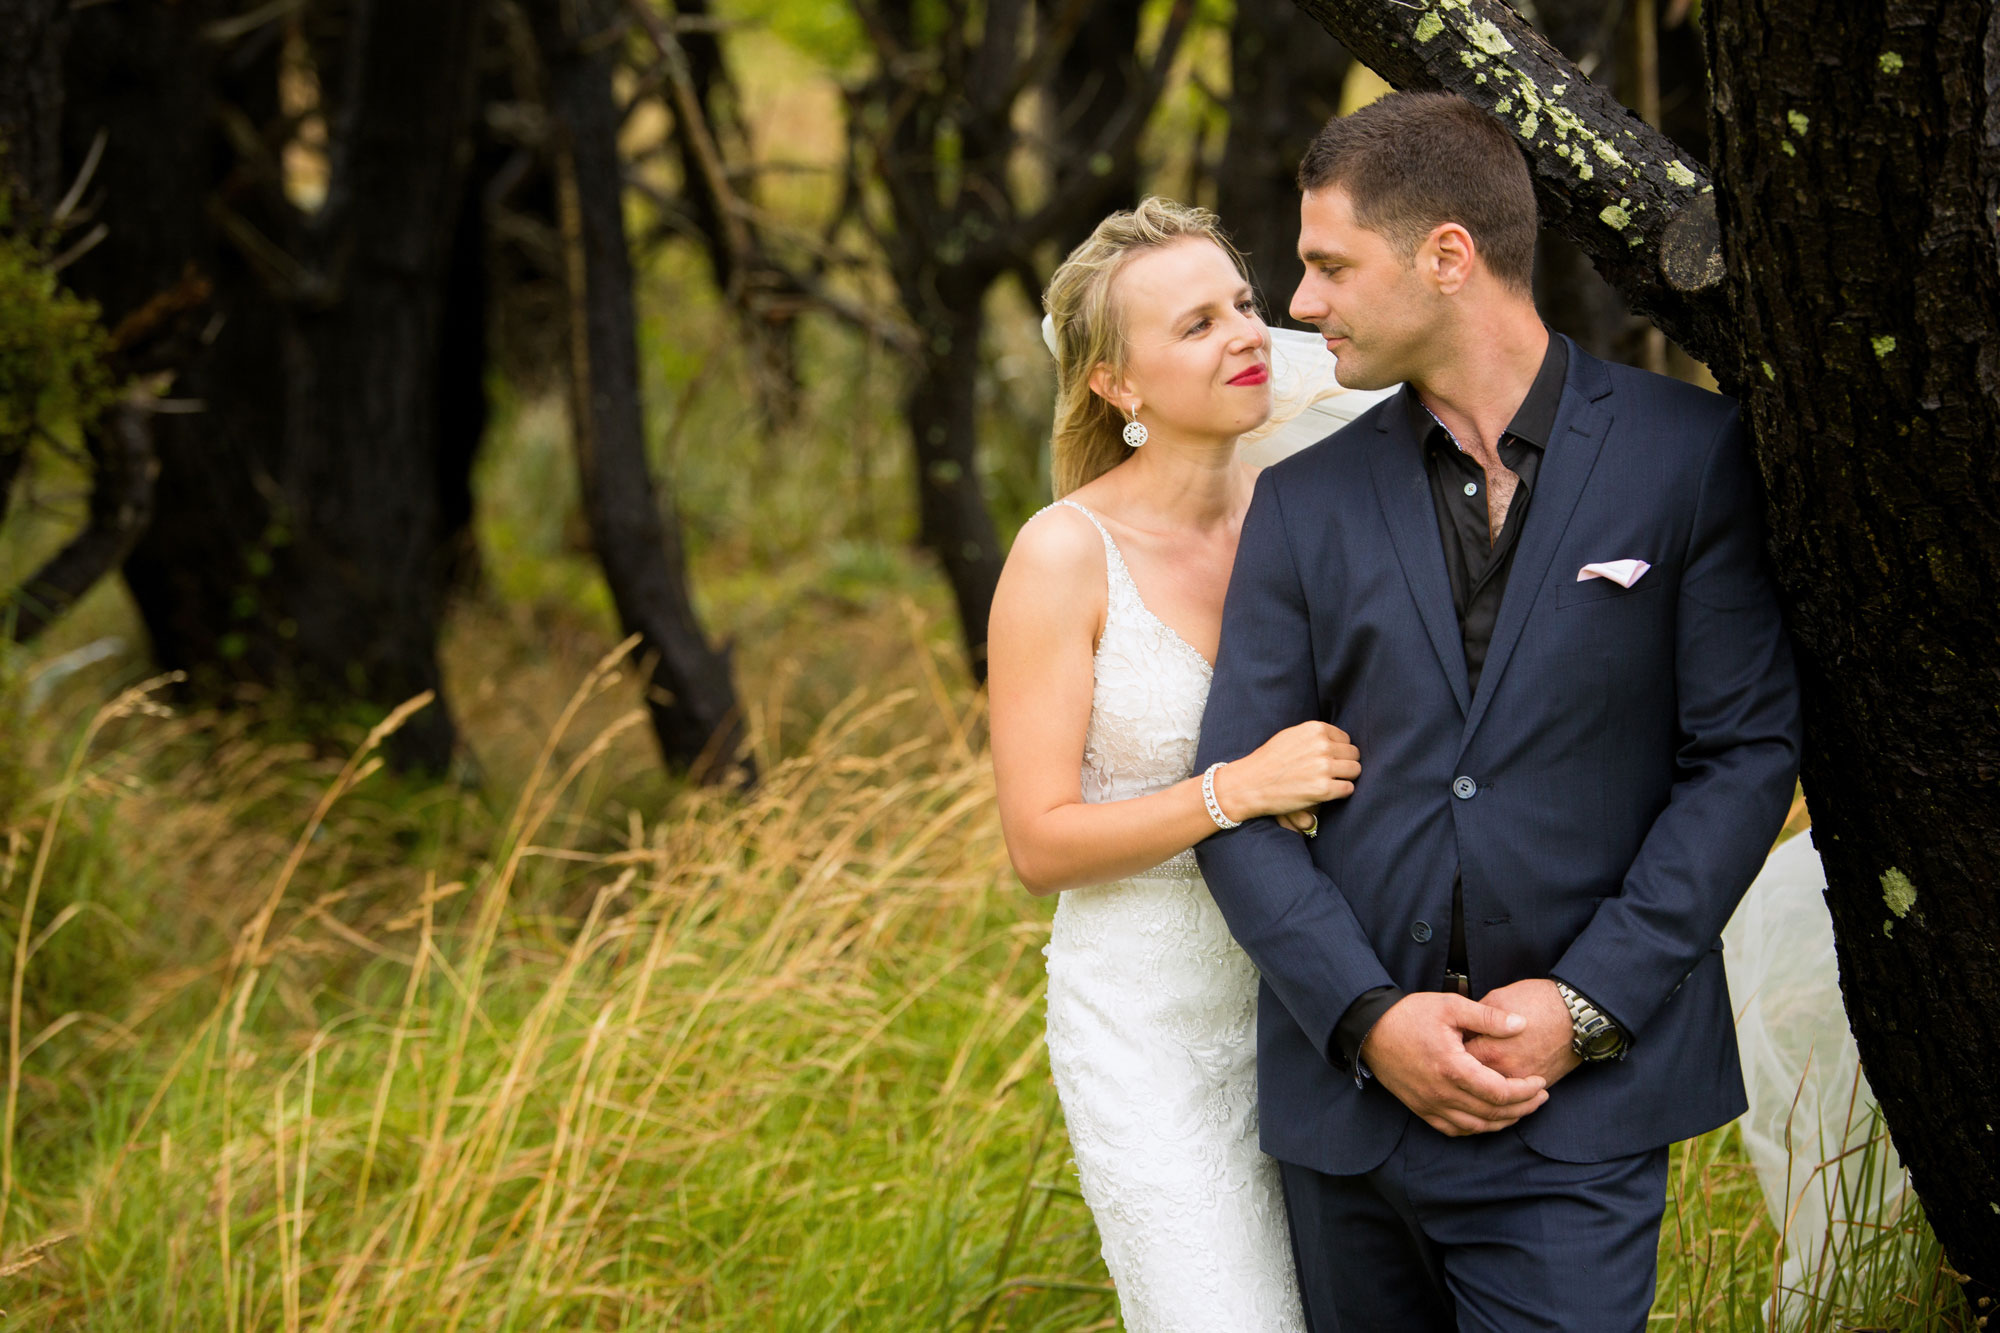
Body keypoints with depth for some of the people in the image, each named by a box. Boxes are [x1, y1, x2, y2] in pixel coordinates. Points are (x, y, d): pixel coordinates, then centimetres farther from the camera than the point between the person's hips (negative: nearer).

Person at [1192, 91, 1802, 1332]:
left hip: (1578, 1113, -3)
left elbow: (1747, 749, -3)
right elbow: (1237, 799, 4)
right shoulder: (1306, 502, 7)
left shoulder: (1687, 452, -1)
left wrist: (1588, 1007, -12)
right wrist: (1367, 1019, -11)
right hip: (1350, 1091, 4)